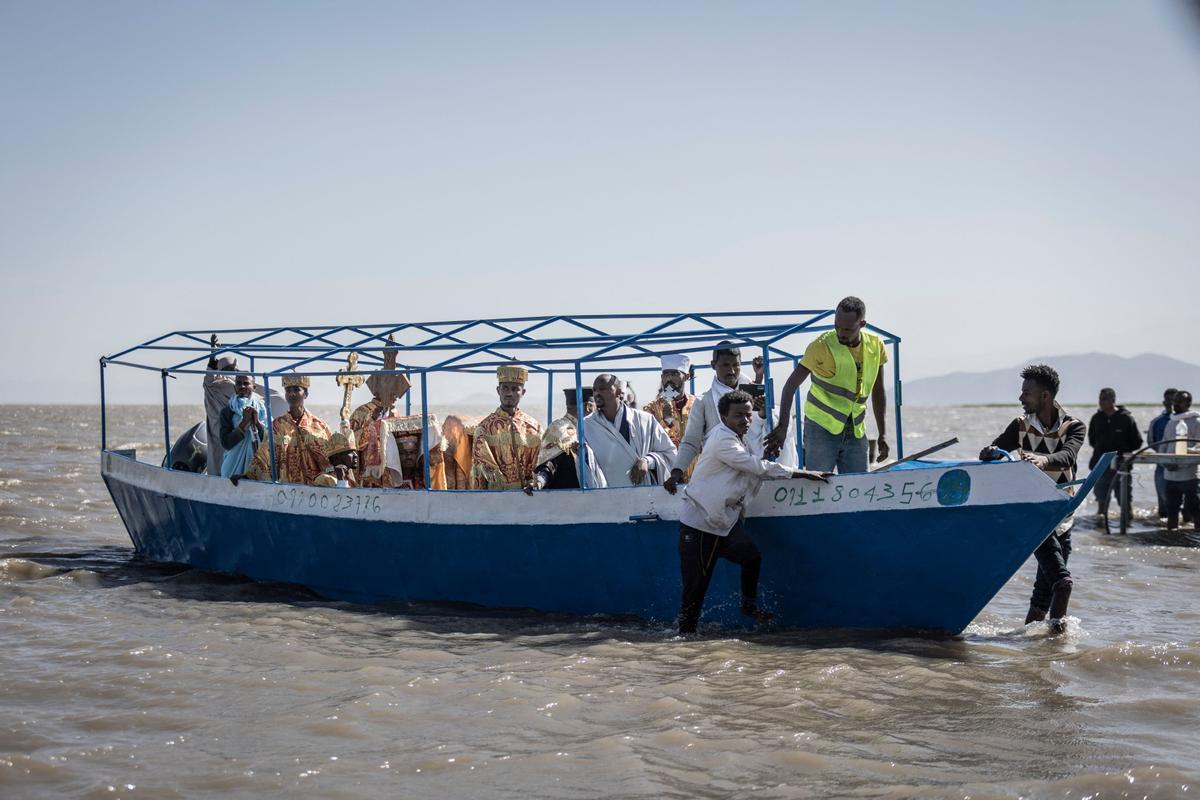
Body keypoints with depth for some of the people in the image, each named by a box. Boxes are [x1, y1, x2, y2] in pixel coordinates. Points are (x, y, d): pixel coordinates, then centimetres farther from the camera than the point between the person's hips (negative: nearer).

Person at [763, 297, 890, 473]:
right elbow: (791, 386, -15)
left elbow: (878, 392, 13)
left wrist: (882, 434, 10)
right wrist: (782, 427, -24)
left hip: (856, 432, 4)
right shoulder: (822, 346, -14)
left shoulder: (875, 346, 0)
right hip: (821, 428, -4)